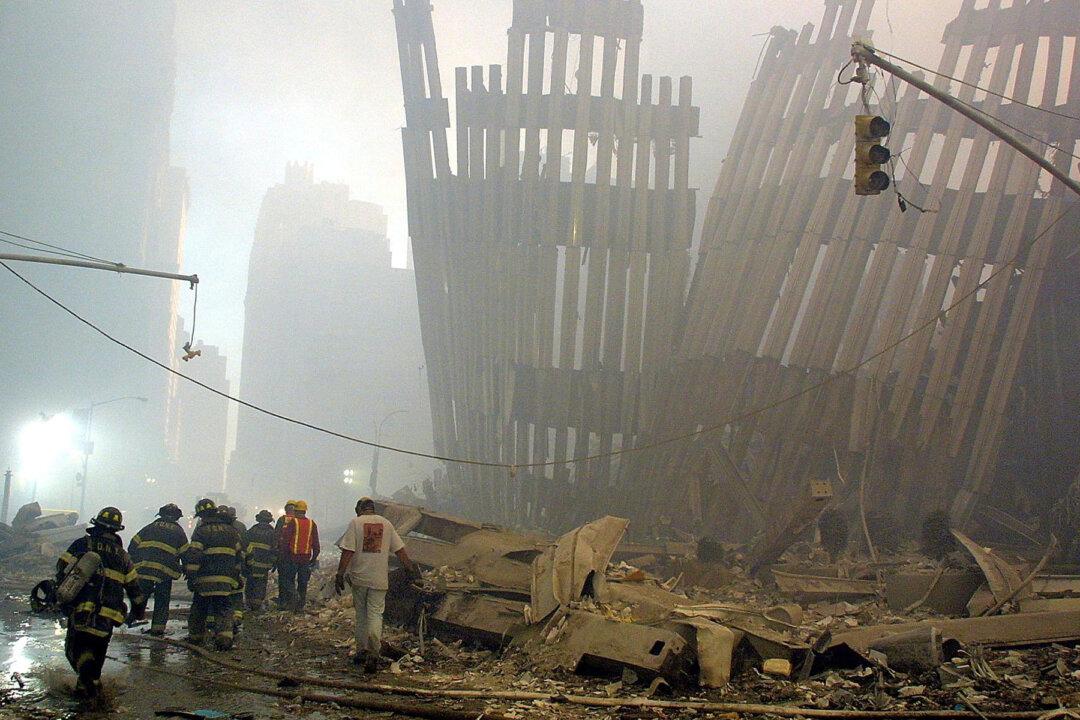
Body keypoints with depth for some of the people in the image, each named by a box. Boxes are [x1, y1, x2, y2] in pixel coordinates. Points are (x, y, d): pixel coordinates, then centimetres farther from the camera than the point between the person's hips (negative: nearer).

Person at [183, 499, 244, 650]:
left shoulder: (201, 531, -3)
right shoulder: (231, 530, 13)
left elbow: (193, 556, -9)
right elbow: (240, 555, 16)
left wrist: (191, 577, -5)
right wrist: (236, 576, 23)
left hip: (205, 579, -3)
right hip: (227, 580, 3)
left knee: (199, 609, 13)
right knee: (223, 609, 3)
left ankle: (196, 636, 23)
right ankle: (224, 637, -15)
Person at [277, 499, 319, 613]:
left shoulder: (292, 523, -6)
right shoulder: (312, 524, 6)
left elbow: (285, 541, -8)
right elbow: (316, 543, 8)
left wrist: (282, 556, -1)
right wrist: (314, 558, 15)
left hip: (293, 556, -3)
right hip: (306, 558, 3)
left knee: (289, 579, 10)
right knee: (303, 583, 8)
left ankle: (293, 595, -14)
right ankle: (300, 606, 9)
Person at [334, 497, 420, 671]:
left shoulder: (356, 522, -2)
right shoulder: (386, 523, 6)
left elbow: (348, 551, -9)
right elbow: (399, 550, 10)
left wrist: (340, 574, -6)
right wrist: (410, 567, 22)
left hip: (358, 577, -1)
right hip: (379, 578, 1)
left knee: (361, 614, 13)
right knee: (375, 613, 0)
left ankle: (362, 651, 18)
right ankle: (374, 653, -15)